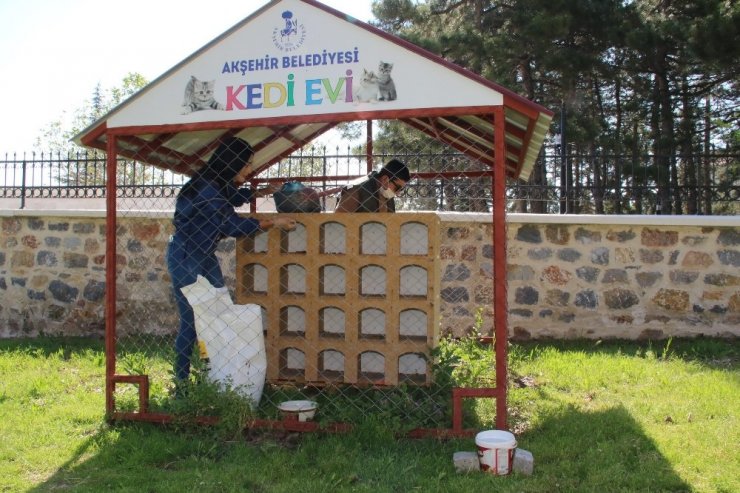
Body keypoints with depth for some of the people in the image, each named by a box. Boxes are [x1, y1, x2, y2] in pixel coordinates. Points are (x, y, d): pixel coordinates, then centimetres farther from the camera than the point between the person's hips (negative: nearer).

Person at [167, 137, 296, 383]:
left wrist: (261, 192, 24)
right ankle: (181, 381, 5)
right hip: (186, 258, -9)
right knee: (191, 321, -6)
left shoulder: (218, 184, 3)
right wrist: (274, 223, -11)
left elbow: (233, 196, 28)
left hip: (205, 257, 9)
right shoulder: (205, 189, -25)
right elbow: (232, 225, -18)